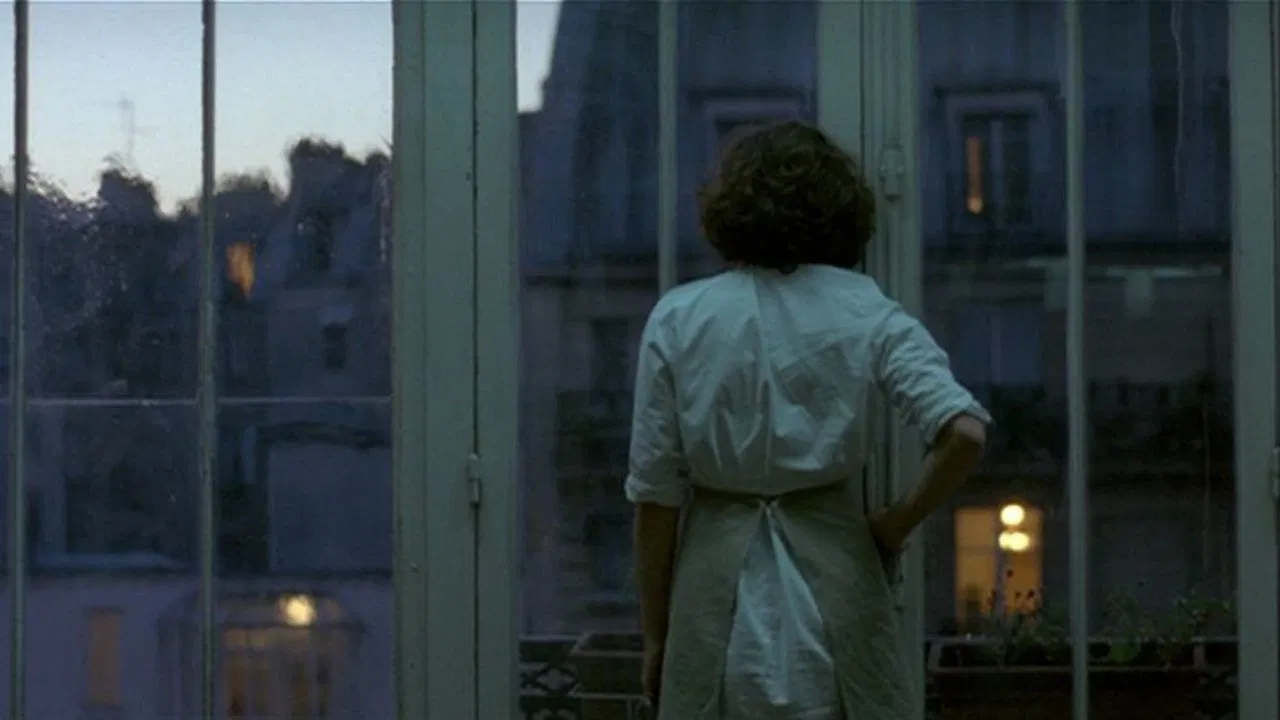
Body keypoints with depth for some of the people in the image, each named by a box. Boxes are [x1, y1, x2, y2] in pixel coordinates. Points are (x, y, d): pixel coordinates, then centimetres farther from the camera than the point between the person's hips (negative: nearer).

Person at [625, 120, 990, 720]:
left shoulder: (677, 319, -1)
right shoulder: (865, 313, -1)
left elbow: (655, 491, -1)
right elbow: (964, 435, -14)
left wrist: (655, 635, 7)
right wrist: (899, 523, 2)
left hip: (718, 585, 0)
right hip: (832, 575, 0)